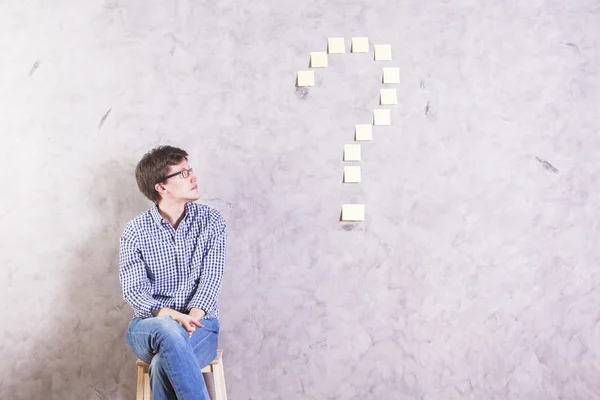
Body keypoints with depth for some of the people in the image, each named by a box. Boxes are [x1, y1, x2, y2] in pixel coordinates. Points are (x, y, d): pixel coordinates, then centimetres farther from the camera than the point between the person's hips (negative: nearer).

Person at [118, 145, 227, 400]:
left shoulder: (211, 221, 2)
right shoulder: (134, 232, -1)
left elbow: (211, 279, -6)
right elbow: (133, 291, -8)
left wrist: (192, 318, -24)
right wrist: (173, 318, -26)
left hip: (200, 325, 0)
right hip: (150, 326, 0)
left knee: (164, 364, -33)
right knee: (168, 331, -38)